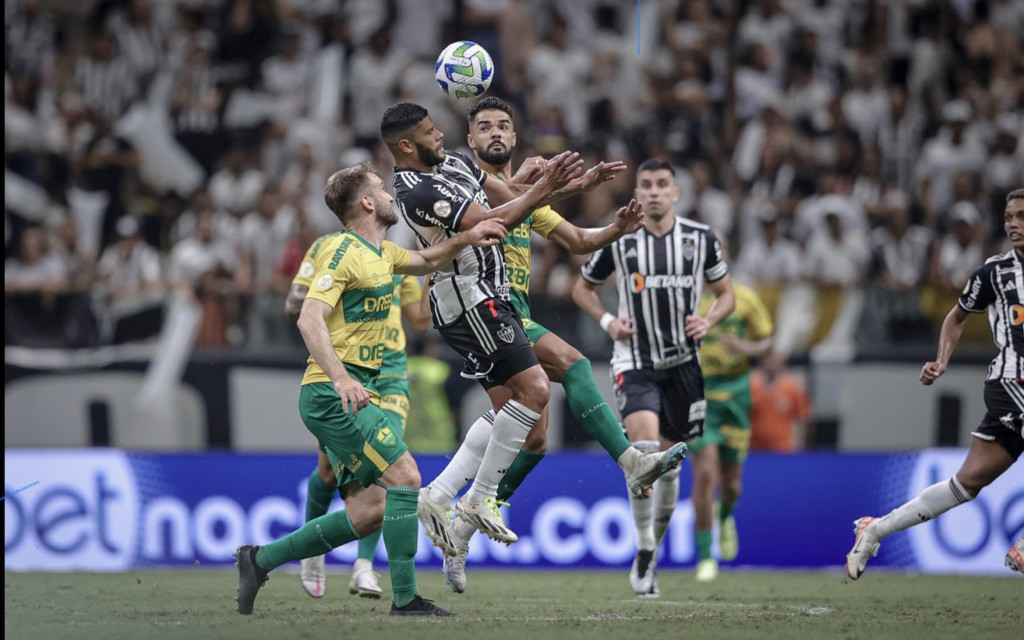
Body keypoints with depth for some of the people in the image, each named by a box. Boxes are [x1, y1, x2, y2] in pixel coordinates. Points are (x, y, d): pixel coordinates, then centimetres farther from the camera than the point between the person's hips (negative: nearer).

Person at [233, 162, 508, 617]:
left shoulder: (380, 252, 16)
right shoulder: (343, 251, -12)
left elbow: (425, 261, 36)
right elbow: (310, 319, -22)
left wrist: (467, 238, 18)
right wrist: (340, 377, -34)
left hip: (352, 393, 10)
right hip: (333, 392, -10)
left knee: (369, 510, 5)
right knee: (404, 477, -15)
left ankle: (260, 560, 13)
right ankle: (405, 598, -11)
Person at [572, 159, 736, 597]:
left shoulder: (701, 239, 1)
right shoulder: (618, 242, -3)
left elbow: (726, 294, 12)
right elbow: (582, 288, 11)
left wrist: (708, 321, -9)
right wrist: (607, 321, -6)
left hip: (682, 362, 3)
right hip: (634, 360, -3)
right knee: (644, 447, -24)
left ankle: (649, 559, 24)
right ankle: (643, 549, -12)